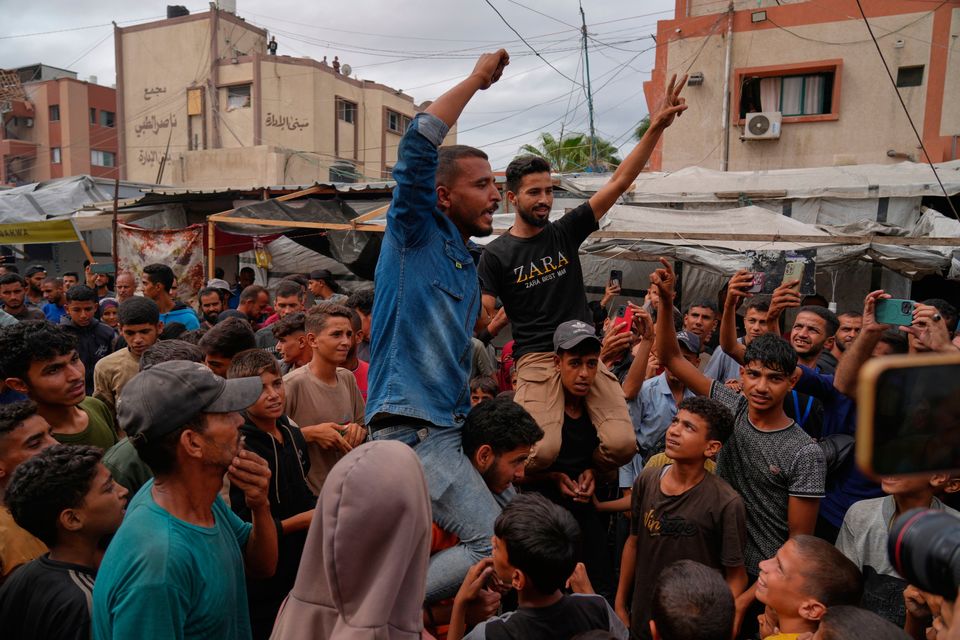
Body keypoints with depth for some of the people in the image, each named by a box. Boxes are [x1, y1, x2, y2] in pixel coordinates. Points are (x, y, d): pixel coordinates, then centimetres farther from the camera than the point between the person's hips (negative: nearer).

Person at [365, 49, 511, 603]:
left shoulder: (467, 265, 19)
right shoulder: (415, 232, -4)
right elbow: (418, 145, -19)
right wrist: (477, 80, -9)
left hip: (447, 428, 9)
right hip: (413, 427, -9)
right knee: (498, 547, -13)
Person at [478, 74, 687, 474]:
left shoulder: (565, 232, 10)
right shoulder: (496, 254, 3)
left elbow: (619, 182, 5)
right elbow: (483, 320, 1)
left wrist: (656, 128, -2)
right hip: (536, 360, -3)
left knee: (622, 444, -19)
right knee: (540, 451, -28)